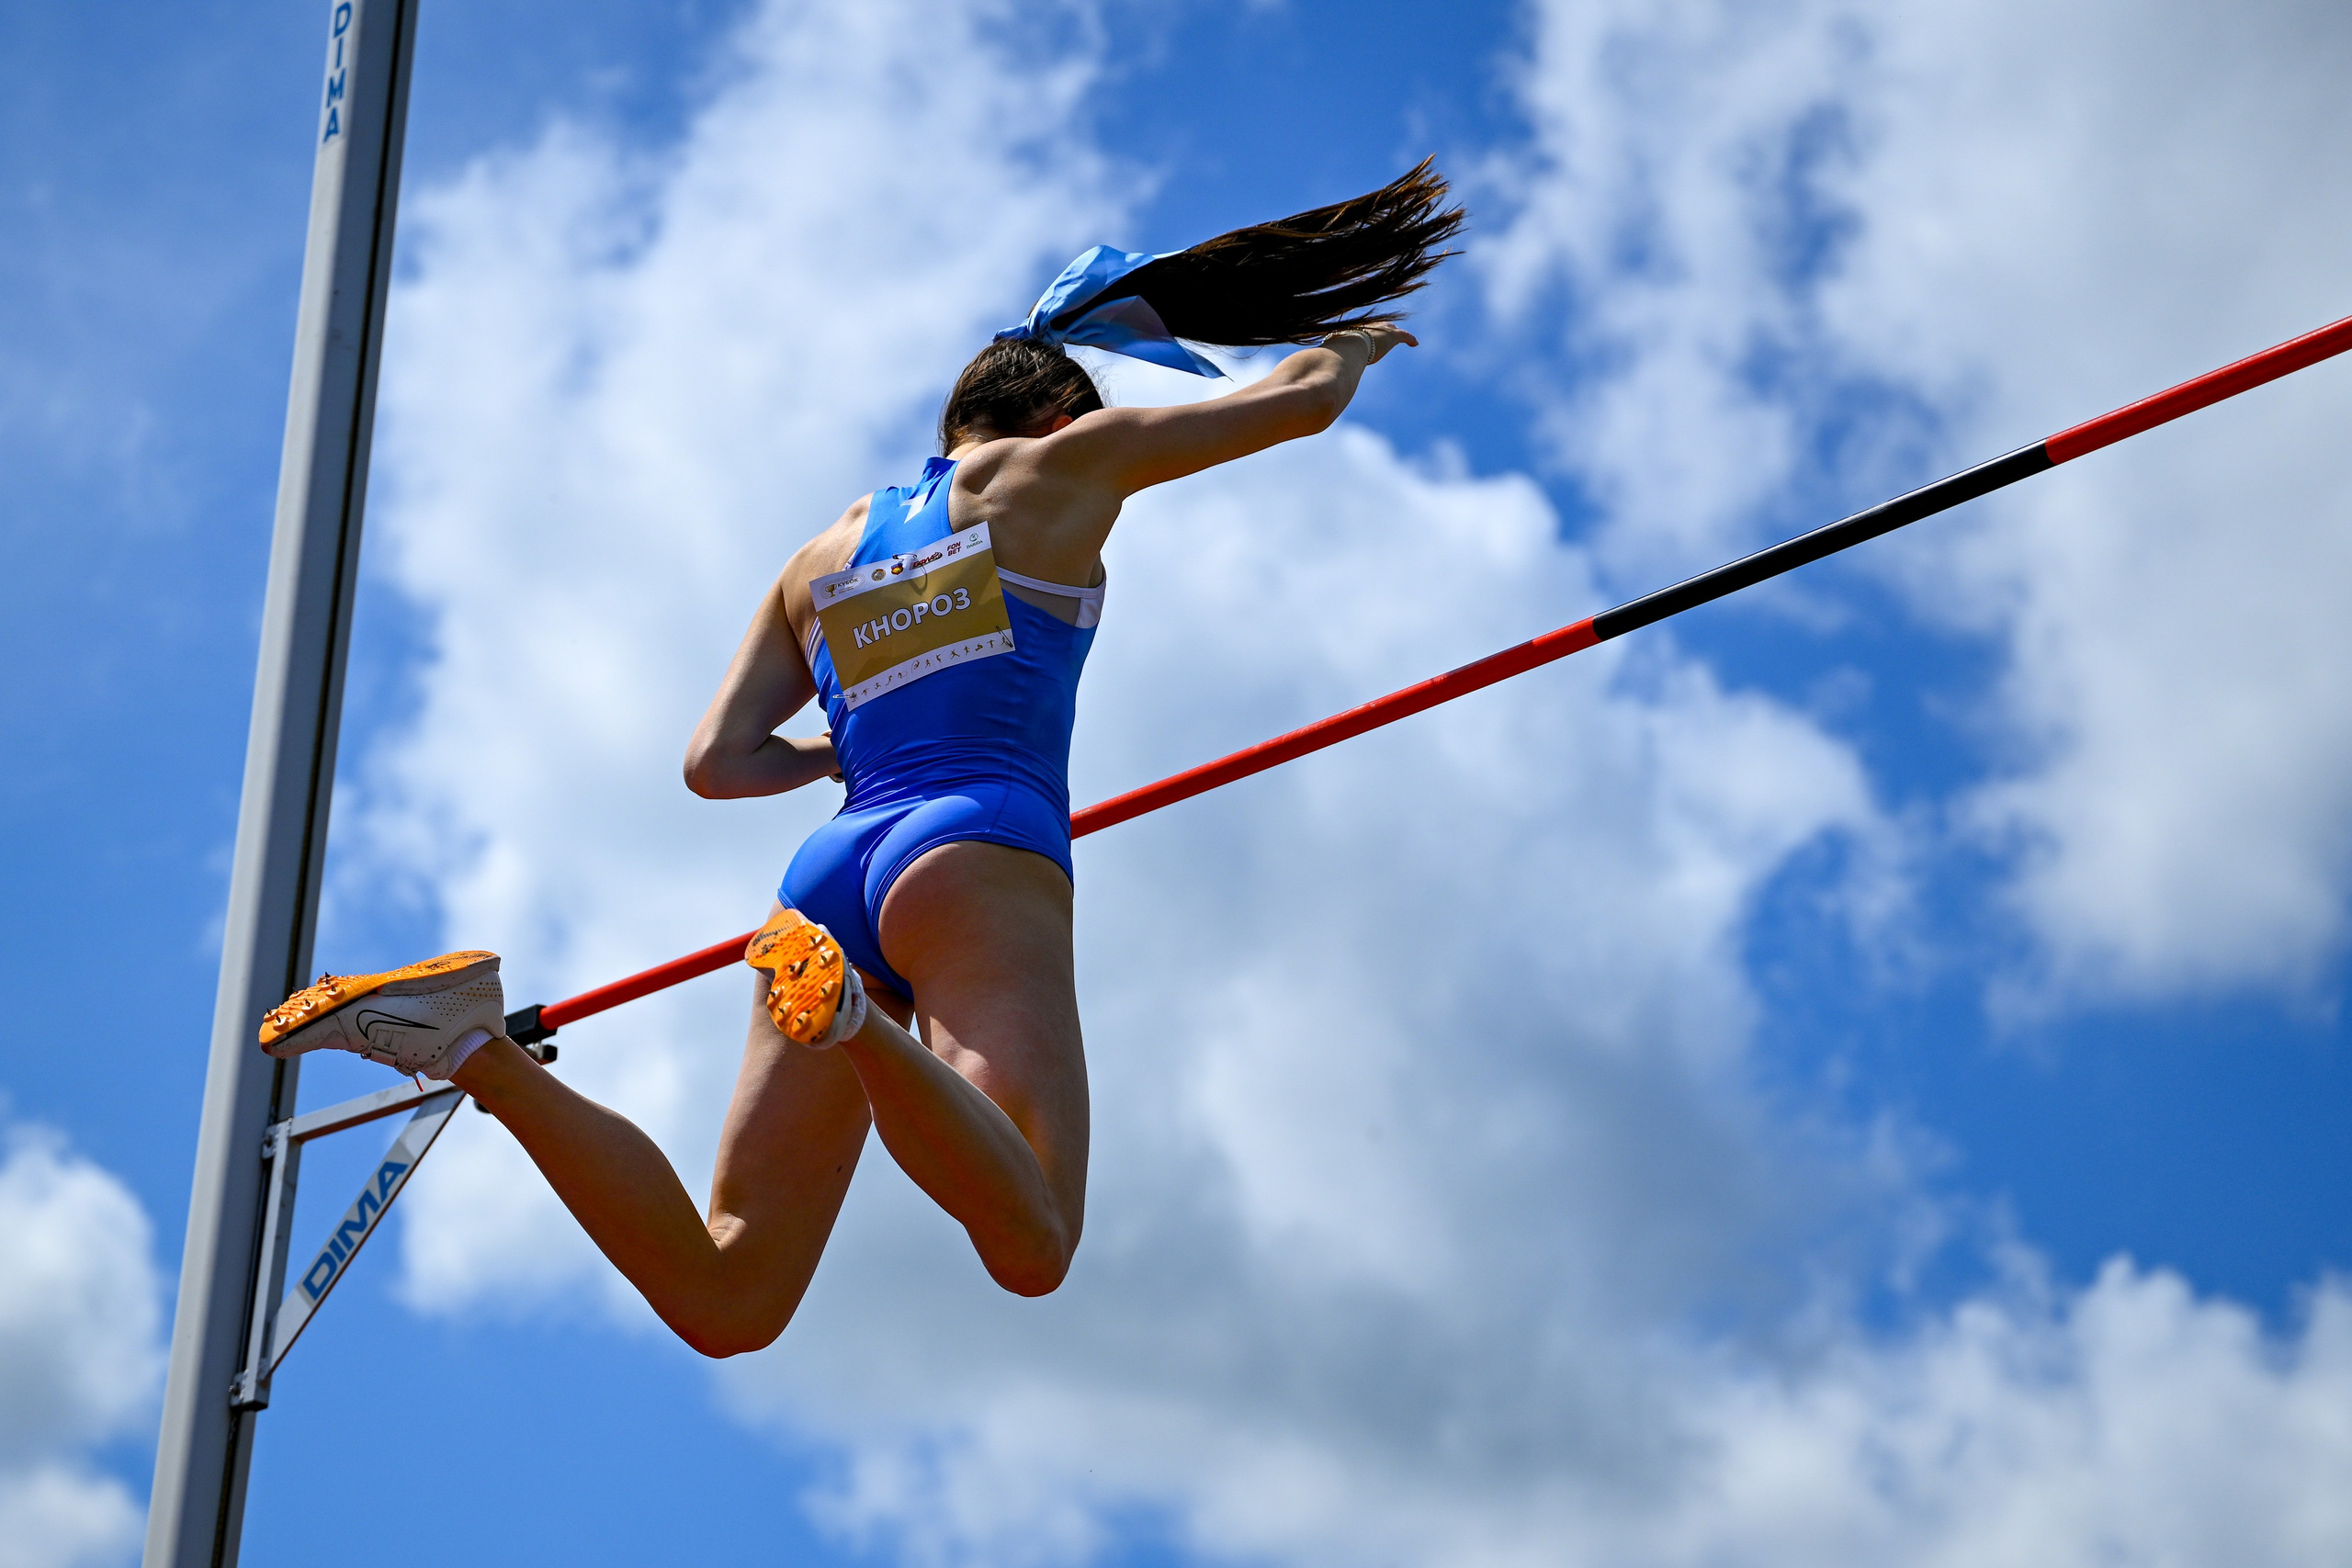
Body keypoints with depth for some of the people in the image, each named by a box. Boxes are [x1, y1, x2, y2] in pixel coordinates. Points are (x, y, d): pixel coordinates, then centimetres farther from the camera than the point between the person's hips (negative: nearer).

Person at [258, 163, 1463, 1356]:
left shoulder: (820, 560, 26)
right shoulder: (1064, 462, 15)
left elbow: (716, 762, 19)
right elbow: (1300, 400, 21)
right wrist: (1350, 341, 43)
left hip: (830, 870, 6)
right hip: (978, 852, -5)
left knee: (725, 1299, -2)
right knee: (1032, 1249, -21)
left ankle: (480, 1047, -18)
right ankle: (847, 1010, -41)